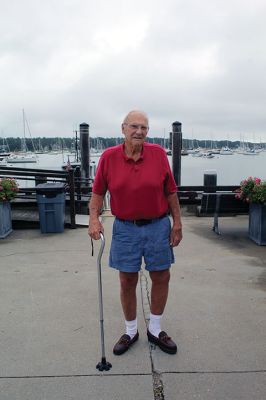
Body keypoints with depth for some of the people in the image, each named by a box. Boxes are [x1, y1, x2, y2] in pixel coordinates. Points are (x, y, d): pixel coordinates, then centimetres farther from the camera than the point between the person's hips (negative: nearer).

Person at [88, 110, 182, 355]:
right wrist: (94, 218, -12)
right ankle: (131, 331, 33)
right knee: (127, 282, 10)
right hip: (125, 229, 0)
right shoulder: (109, 157, -5)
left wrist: (177, 222, -1)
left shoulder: (158, 153, -5)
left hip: (158, 226, 1)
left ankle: (155, 330, 33)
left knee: (161, 278, 10)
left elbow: (171, 191, 0)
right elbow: (98, 191, 1)